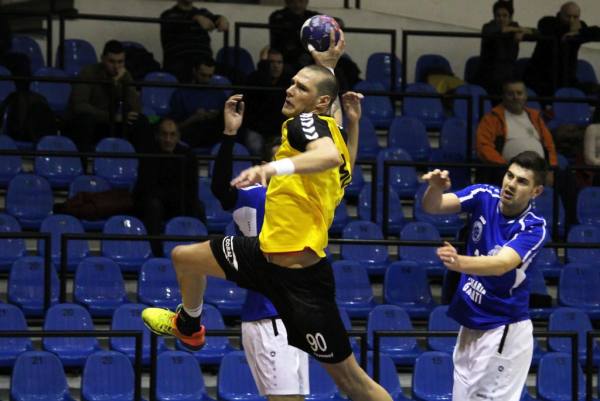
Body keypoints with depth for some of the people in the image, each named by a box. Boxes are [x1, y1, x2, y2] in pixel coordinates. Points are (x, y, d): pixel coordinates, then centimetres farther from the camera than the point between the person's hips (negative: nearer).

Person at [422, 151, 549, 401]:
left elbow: (501, 265, -34)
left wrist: (459, 262, -52)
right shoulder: (484, 197, -3)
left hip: (503, 331, -5)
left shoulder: (534, 228, -18)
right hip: (469, 325, 5)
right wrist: (435, 188, -37)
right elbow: (433, 207, -14)